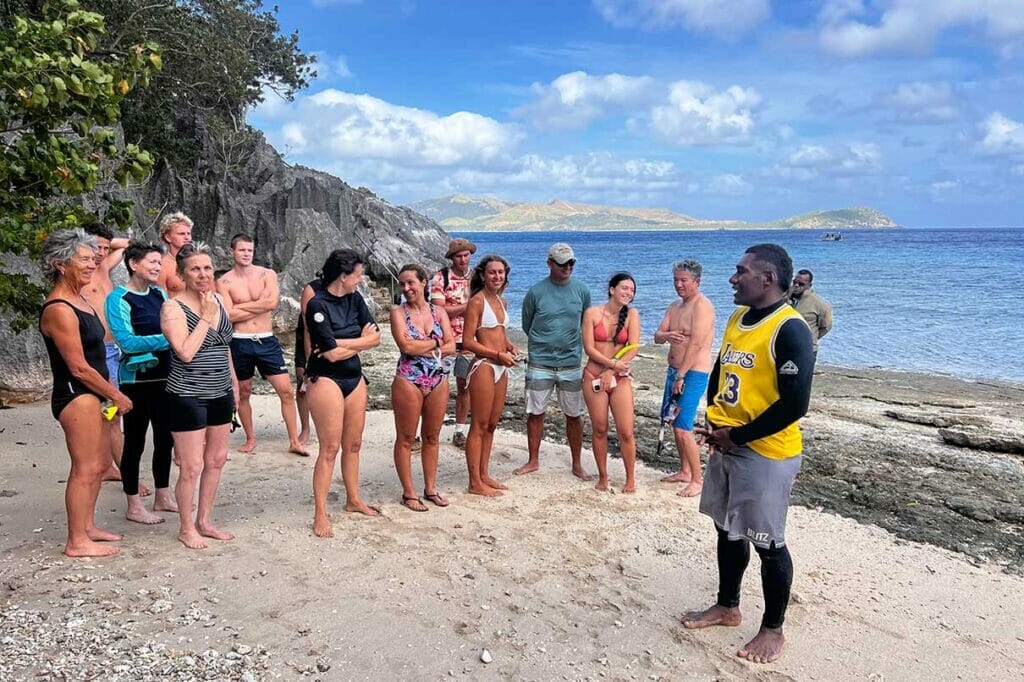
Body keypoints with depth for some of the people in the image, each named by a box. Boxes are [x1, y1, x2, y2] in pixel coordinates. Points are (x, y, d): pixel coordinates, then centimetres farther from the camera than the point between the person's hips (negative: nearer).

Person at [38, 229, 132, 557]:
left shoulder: (78, 300, 11)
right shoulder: (59, 310, -19)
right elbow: (78, 368, -19)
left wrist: (110, 394, 15)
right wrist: (117, 395, -10)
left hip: (91, 394, 10)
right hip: (75, 395, -10)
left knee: (101, 463, 17)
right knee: (85, 468, -3)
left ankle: (87, 526, 30)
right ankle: (77, 542, 7)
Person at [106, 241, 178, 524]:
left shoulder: (160, 294, 8)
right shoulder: (119, 299, -11)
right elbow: (127, 342, -21)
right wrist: (167, 338, -27)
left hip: (165, 377, 7)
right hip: (137, 380, -7)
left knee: (165, 439, 14)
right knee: (135, 441, 4)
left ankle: (163, 496, 29)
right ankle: (134, 506, 16)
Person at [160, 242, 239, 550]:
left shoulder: (219, 300, 6)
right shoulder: (173, 307, -13)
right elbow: (186, 352, -25)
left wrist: (233, 382, 18)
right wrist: (205, 317, -20)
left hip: (220, 394, 7)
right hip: (188, 397, -7)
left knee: (217, 459, 14)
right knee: (192, 467, -1)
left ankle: (204, 521, 29)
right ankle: (187, 528, 17)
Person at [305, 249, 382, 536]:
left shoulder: (355, 299, 5)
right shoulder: (317, 305, -15)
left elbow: (375, 337, -2)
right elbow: (331, 353, -20)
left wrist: (341, 344, -14)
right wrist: (361, 340, -5)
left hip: (354, 378, 7)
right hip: (326, 380, -7)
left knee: (353, 444, 15)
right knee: (330, 448, -4)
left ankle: (353, 500, 30)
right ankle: (320, 515, 5)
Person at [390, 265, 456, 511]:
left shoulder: (439, 311, 7)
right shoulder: (398, 313, -2)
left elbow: (451, 347, -2)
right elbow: (406, 346, -16)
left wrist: (422, 348, -14)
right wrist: (436, 342, -7)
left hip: (438, 380, 4)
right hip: (408, 381, -3)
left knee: (432, 437, 13)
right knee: (406, 438, 4)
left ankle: (430, 488, 24)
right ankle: (409, 493, 14)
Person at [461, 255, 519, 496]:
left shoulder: (502, 302, 14)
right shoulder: (477, 301, -10)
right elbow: (468, 341, -14)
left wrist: (509, 347, 6)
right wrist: (499, 354, -18)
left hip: (500, 368, 8)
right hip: (483, 367, -8)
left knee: (491, 425, 14)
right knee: (479, 427, -2)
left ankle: (484, 475, 24)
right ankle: (475, 483, 6)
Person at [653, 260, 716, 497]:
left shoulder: (702, 306, -15)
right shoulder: (675, 306, 13)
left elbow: (695, 344, -21)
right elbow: (657, 337, 8)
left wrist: (681, 377, -21)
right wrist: (667, 335, -17)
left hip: (693, 374, -9)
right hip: (674, 370, 9)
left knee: (683, 428, -12)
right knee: (674, 423, 15)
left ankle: (697, 480, 1)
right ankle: (684, 471, 30)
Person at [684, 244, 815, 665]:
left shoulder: (789, 329, -19)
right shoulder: (737, 318, 8)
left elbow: (794, 403, -23)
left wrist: (737, 435, -15)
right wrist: (713, 422, 3)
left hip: (766, 452, -8)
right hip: (726, 445, 8)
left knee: (768, 543, 5)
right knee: (728, 530, 20)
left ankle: (773, 630, 23)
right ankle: (727, 607, 38)